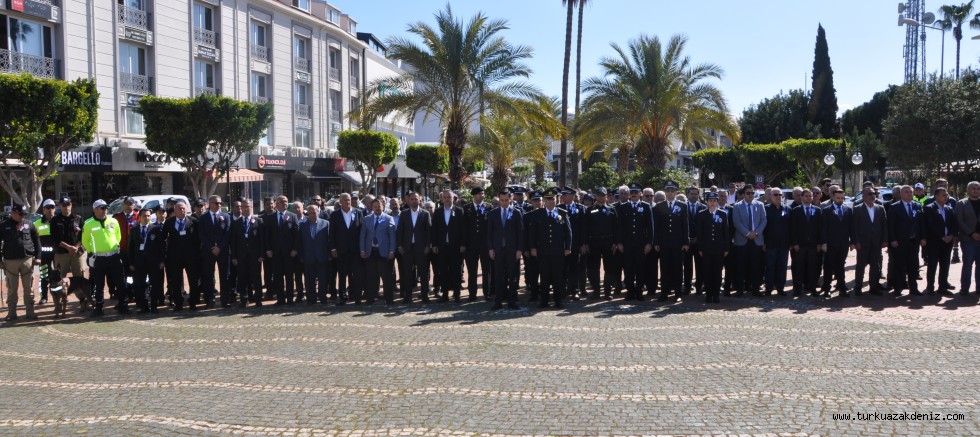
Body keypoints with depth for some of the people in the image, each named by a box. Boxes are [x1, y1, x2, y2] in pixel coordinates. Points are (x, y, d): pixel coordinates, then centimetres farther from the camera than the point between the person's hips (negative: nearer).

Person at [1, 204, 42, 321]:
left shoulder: (29, 224, 4)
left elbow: (37, 240, 7)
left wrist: (37, 257, 2)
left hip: (27, 260, 1)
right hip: (10, 261, -1)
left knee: (29, 288, 4)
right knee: (12, 288, 6)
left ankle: (30, 312, 10)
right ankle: (11, 313, 12)